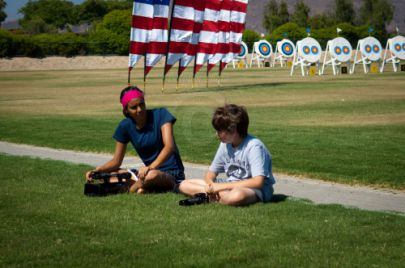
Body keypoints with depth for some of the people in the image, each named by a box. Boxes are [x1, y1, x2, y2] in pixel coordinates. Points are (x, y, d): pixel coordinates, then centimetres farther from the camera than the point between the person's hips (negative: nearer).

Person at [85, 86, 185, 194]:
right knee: (108, 175, -7)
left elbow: (169, 146, -24)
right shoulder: (125, 127, 0)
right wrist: (97, 171, -17)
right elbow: (116, 161, 4)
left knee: (151, 175, -39)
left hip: (172, 174, -5)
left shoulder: (160, 115, -11)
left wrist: (151, 167, -41)